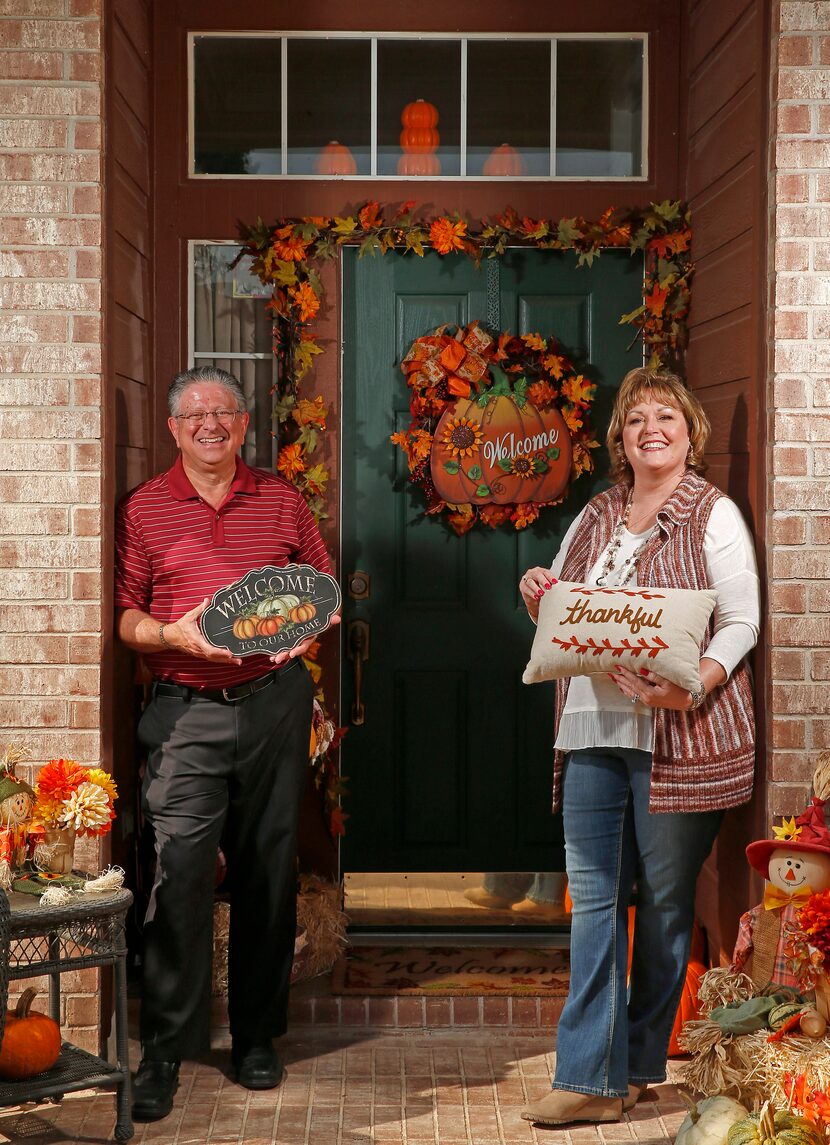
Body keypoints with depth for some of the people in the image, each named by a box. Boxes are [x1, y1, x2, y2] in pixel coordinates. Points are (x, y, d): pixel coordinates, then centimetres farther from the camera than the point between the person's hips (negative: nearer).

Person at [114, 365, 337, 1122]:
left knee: (268, 869, 7)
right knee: (179, 867, -11)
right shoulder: (144, 509, 5)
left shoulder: (282, 500, 11)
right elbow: (123, 614, 3)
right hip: (187, 710, -2)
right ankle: (164, 1052, -3)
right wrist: (174, 636, -16)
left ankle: (257, 1036, 20)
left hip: (274, 703, 2)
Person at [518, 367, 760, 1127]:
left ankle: (639, 1064, 16)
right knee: (593, 897, 1)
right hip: (593, 726, 5)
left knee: (665, 900, 3)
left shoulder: (714, 515, 1)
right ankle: (590, 1078, 2)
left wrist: (693, 684, -23)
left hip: (678, 732, -5)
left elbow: (742, 621, -7)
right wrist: (540, 598, 1)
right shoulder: (593, 520, 17)